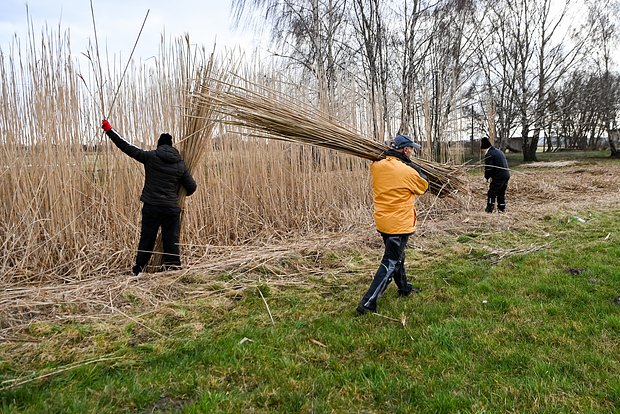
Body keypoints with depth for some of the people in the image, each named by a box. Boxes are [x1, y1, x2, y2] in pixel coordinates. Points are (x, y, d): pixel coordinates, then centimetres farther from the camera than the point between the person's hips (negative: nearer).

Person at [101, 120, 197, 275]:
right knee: (171, 241, 6)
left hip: (151, 207, 0)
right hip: (172, 208, 1)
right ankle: (174, 269, 8)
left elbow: (127, 147, 1)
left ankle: (138, 270, 18)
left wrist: (109, 130, 11)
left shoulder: (150, 157, -2)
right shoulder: (180, 164, 4)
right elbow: (191, 187, 7)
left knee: (146, 240, 11)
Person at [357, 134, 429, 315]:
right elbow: (423, 186, 0)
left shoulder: (377, 166, -2)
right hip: (399, 224, -7)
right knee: (390, 263, -2)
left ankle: (404, 288, 42)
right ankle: (368, 303, -6)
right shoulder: (408, 171, -18)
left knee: (396, 256, 24)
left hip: (382, 222, 7)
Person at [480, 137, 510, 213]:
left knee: (491, 193, -1)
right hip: (506, 175, 9)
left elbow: (488, 168, -15)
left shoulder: (489, 155, -12)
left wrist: (486, 177, 2)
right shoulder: (498, 151, 18)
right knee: (501, 193, 18)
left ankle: (489, 210, 0)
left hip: (498, 177, -9)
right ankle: (502, 209, 22)